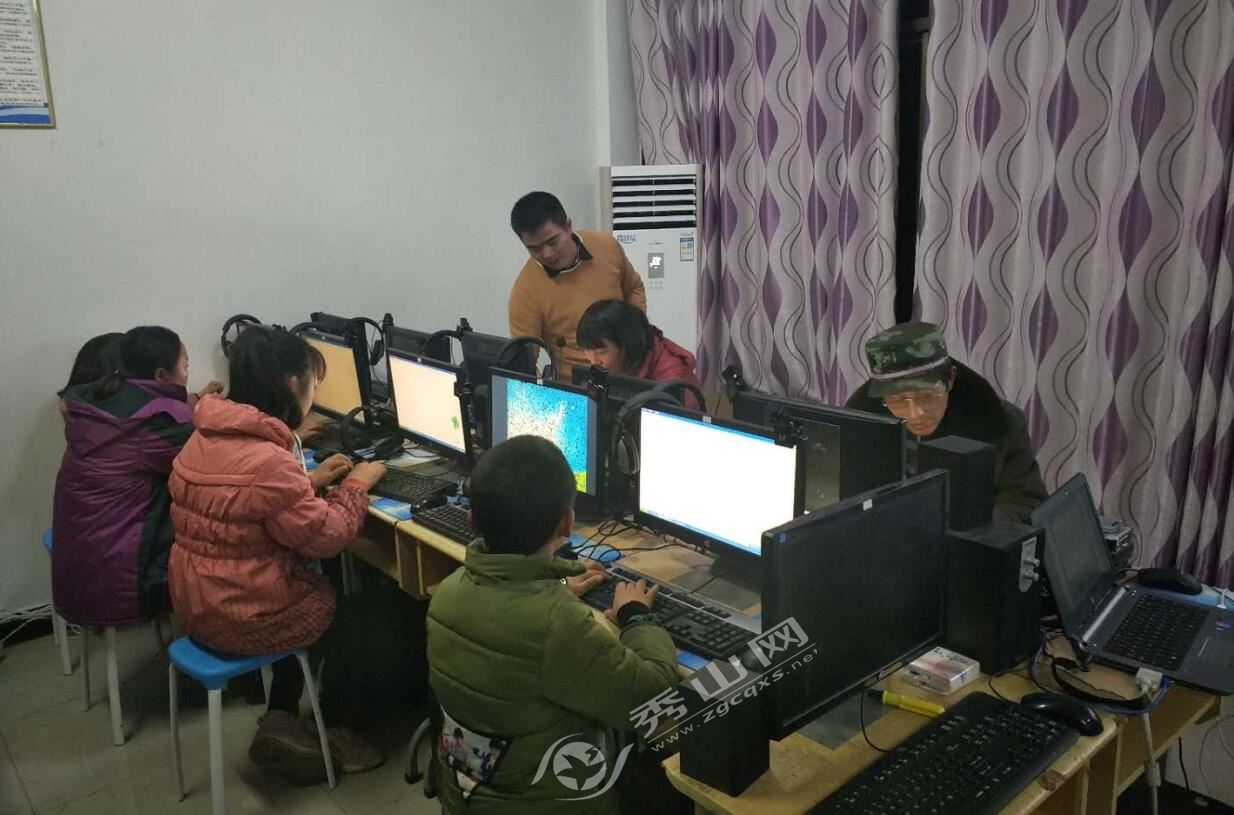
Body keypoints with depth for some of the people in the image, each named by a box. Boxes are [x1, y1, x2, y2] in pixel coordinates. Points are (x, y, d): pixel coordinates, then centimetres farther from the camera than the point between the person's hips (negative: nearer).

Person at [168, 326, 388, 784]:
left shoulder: (205, 438, 0)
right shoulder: (268, 460, -29)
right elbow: (325, 537, -21)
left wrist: (310, 480, 10)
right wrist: (356, 485, -7)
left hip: (195, 604, 8)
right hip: (243, 619, -8)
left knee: (317, 591, 28)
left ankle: (280, 722, 26)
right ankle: (334, 732, 35)